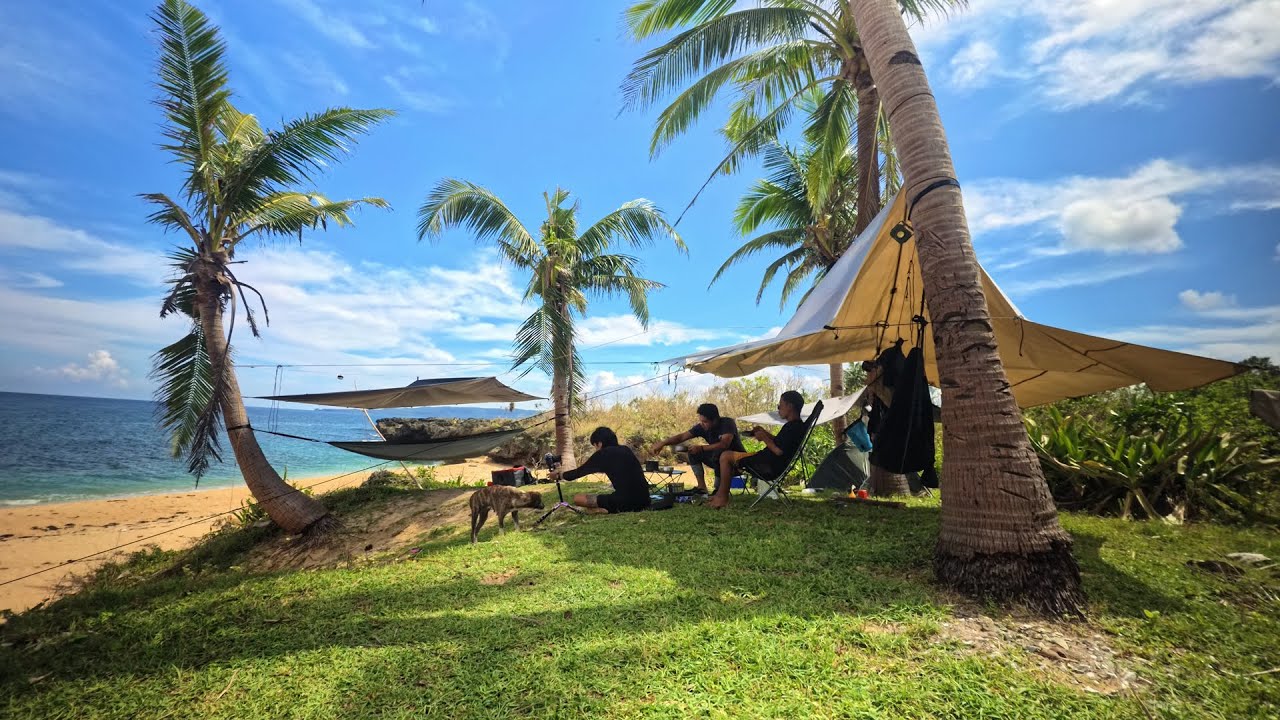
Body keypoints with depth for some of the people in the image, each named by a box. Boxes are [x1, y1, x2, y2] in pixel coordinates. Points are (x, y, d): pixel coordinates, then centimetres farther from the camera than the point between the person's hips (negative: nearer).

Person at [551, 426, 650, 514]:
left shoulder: (602, 454, 0)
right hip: (644, 500, 6)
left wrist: (558, 474, 29)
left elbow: (577, 473, 9)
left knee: (577, 498, 4)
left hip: (625, 502, -6)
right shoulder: (626, 450, 16)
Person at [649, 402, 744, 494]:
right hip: (718, 459, 6)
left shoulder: (727, 423, -24)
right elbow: (681, 437, -14)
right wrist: (662, 443, -29)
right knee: (693, 452, -9)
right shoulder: (701, 427, -10)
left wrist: (701, 448, -41)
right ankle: (702, 487, -10)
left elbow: (724, 444, -39)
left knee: (718, 453, -36)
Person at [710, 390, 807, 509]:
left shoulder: (792, 427, -20)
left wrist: (764, 438, -11)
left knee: (725, 456, -8)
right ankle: (721, 495, 16)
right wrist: (765, 432, 11)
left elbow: (779, 451, -25)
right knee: (729, 456, 22)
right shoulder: (798, 426, 11)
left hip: (769, 466, -11)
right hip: (774, 465, 11)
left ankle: (723, 498, -3)